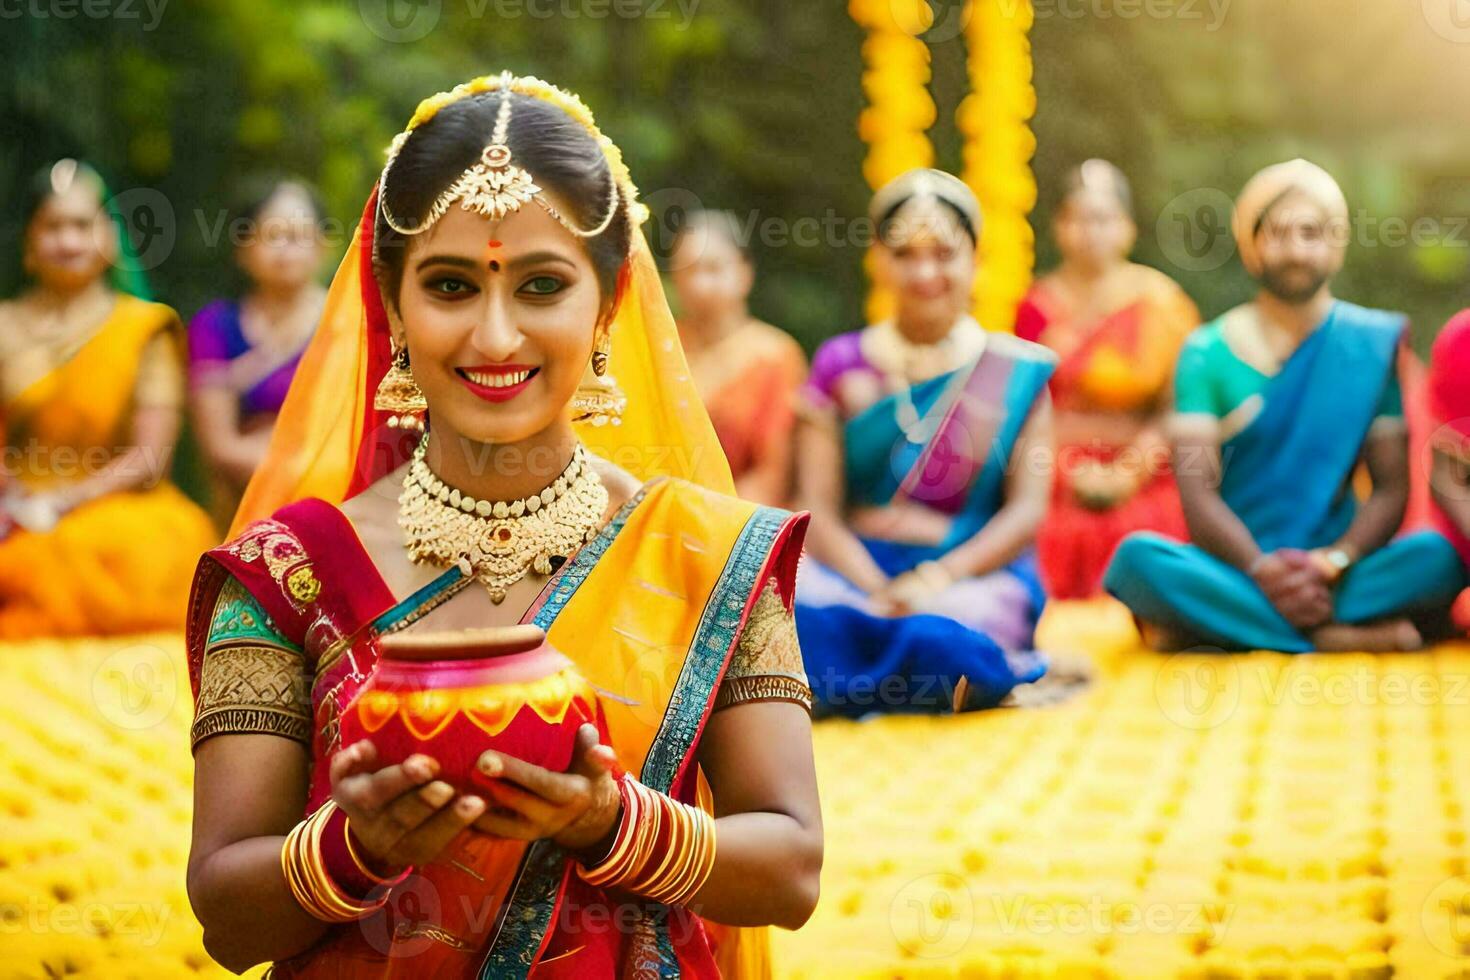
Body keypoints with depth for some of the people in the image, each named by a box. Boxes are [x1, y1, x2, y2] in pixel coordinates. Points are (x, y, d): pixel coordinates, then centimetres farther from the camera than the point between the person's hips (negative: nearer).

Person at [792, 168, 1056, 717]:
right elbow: (818, 509, 3)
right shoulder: (840, 365, 12)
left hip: (978, 574, -1)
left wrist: (937, 578, -16)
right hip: (858, 570, 2)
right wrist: (878, 592, -16)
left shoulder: (1017, 372, 9)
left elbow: (1027, 510, 1)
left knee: (943, 629, -38)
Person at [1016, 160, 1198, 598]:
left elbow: (1177, 409, 1)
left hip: (1142, 483, -1)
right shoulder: (1038, 306, 10)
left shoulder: (1160, 302, 4)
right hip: (1057, 481, 1)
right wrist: (1071, 471, -7)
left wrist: (1128, 475, -11)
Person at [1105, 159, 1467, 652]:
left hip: (1332, 571, 1)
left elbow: (1391, 487, 0)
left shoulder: (1374, 344, 5)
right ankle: (1336, 637, -26)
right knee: (1137, 558, -31)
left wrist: (1335, 561, -19)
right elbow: (1197, 492, -7)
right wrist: (1263, 571, -23)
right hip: (1235, 569, -1)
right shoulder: (1209, 353, 2)